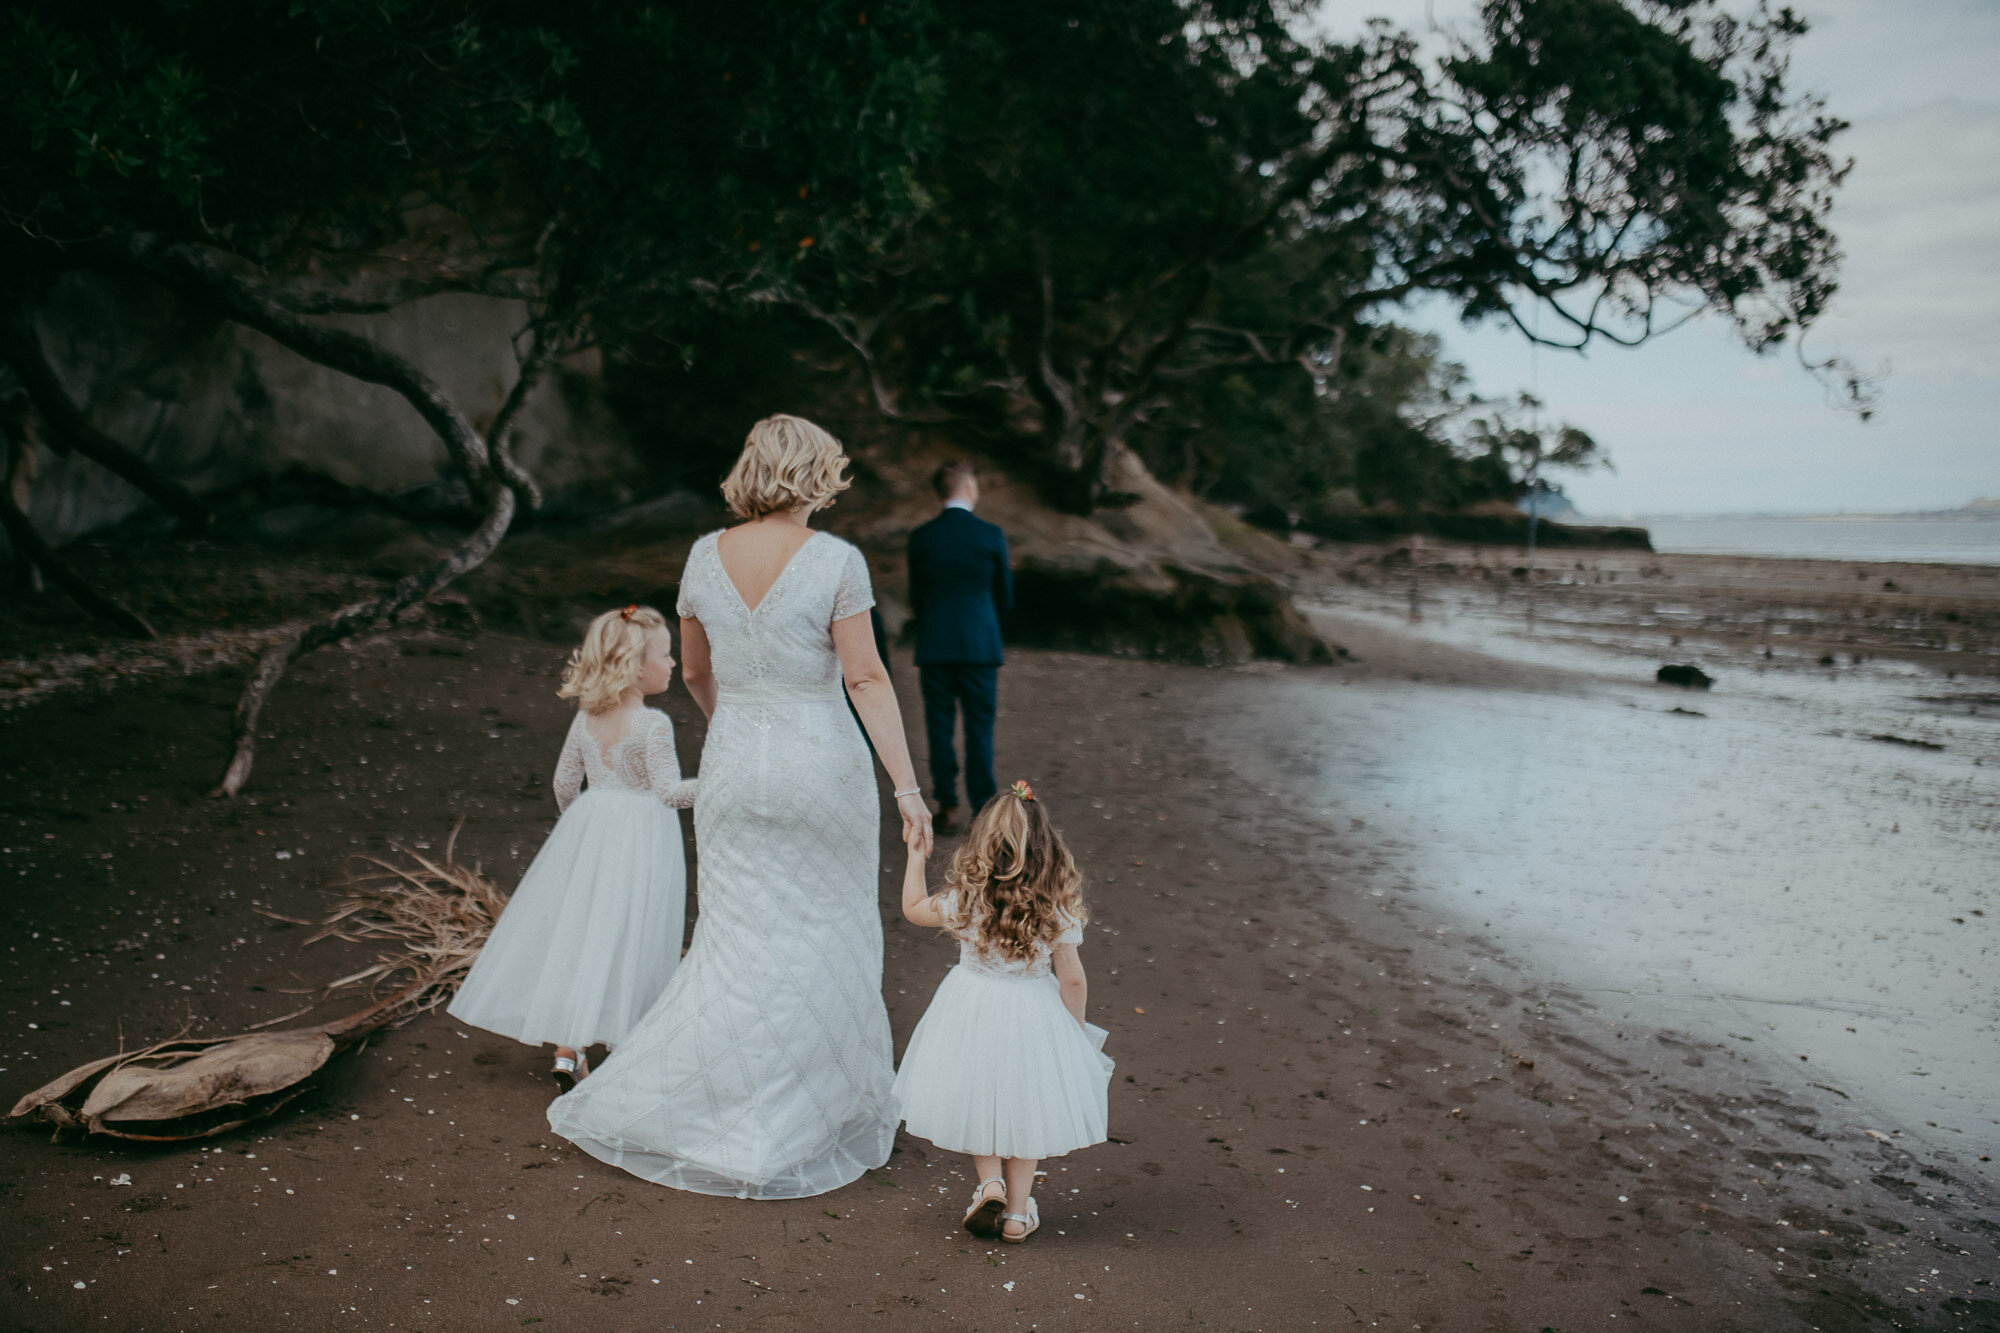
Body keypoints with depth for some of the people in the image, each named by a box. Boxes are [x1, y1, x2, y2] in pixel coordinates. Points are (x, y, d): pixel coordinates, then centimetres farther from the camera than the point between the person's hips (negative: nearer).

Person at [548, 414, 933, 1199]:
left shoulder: (706, 556, 2)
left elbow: (695, 673, 12)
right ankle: (803, 1129, 22)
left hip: (733, 762, 4)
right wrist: (908, 787, -11)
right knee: (824, 945, 11)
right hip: (821, 764, -4)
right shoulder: (836, 562, -11)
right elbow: (866, 679, -14)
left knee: (736, 944, 14)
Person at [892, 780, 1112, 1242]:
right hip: (1033, 1017, 0)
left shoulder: (966, 900, -18)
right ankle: (1017, 1210, 27)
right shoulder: (1056, 907, -18)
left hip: (973, 1009, 0)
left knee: (979, 1095, 27)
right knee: (1025, 1107, 20)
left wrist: (916, 854, 11)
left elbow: (913, 908, 1)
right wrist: (1076, 1032, 5)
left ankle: (990, 1181, 16)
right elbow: (1073, 980, -11)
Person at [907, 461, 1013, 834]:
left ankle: (947, 807, 11)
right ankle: (983, 809, 9)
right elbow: (1005, 597, 3)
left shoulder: (921, 537, 0)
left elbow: (916, 598, 6)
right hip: (981, 645, -1)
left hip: (934, 646, 1)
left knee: (940, 727, 8)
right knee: (980, 728, 6)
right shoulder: (991, 535, -5)